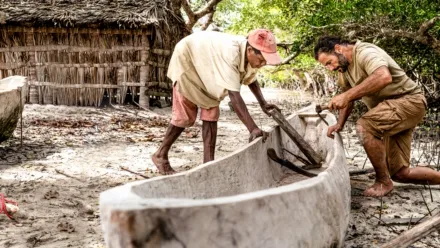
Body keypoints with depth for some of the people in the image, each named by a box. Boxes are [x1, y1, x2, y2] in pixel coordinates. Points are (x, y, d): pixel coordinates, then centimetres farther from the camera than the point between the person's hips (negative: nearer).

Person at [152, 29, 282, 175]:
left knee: (211, 112, -2)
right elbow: (234, 95, -47)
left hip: (207, 68, 7)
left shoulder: (251, 56, -17)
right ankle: (160, 155, 11)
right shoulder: (230, 54, -43)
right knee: (185, 115, -7)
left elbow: (250, 79, 6)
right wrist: (253, 129, -49)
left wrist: (263, 103, -6)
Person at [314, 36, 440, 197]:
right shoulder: (343, 68, 9)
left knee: (364, 126, -31)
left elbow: (384, 77, -40)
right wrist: (339, 124, 5)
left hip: (409, 100, -10)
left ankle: (383, 183, -17)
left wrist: (347, 96, -41)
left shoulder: (365, 52, -20)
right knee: (400, 173, 5)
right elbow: (348, 96, 20)